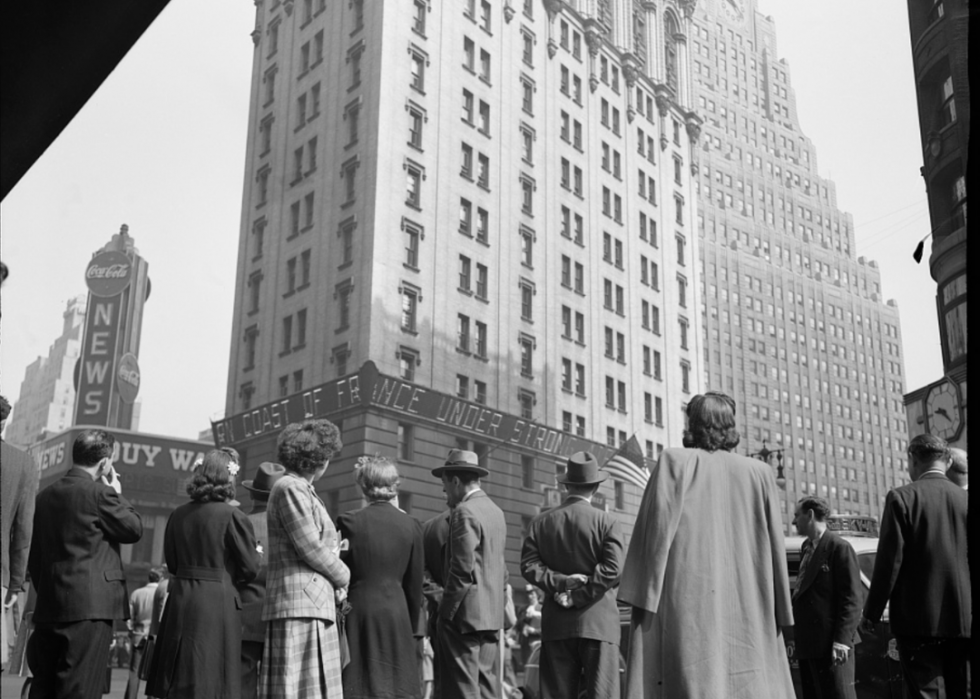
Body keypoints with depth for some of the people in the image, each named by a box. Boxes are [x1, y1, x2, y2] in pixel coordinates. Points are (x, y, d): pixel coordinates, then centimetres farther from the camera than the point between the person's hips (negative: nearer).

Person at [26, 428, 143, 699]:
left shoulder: (45, 495, 12)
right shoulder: (99, 492, -10)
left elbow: (33, 555, 16)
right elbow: (134, 529, -1)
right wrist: (117, 493, 8)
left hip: (48, 606, 7)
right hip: (90, 605, -7)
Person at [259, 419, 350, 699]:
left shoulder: (303, 489, 20)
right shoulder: (290, 488, -10)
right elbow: (310, 549, -14)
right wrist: (343, 576, 0)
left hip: (315, 606, 9)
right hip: (299, 604, -9)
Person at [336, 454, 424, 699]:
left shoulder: (349, 522, -5)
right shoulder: (411, 525, 1)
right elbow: (414, 585, 6)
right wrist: (412, 626, 16)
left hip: (358, 612, -2)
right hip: (396, 613, 2)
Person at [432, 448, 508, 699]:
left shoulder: (464, 512, -13)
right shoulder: (495, 511, 13)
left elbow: (463, 570, -18)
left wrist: (447, 610, -11)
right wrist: (494, 601, 19)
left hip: (466, 613, -9)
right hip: (492, 614, 9)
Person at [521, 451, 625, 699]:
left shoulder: (541, 522, 8)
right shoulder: (607, 522, -2)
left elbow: (528, 566, -1)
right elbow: (613, 569, -12)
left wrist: (561, 583, -7)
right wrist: (579, 597, -9)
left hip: (556, 623, 3)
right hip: (598, 622, -3)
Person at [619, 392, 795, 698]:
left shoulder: (675, 461, 3)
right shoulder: (759, 472, 11)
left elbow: (657, 530, -4)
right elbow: (775, 547, 10)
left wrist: (644, 597, -4)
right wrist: (780, 613, 15)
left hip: (686, 602, -3)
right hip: (746, 611, 3)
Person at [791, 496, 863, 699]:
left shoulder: (839, 548, -9)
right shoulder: (808, 548, 17)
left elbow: (852, 598, -14)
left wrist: (842, 639, -20)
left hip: (830, 645, -8)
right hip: (807, 644, 8)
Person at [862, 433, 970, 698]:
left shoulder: (902, 498, -6)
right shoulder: (963, 499, 5)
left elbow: (890, 559, -9)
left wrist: (872, 612, 0)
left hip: (920, 619, -4)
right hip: (963, 619, 4)